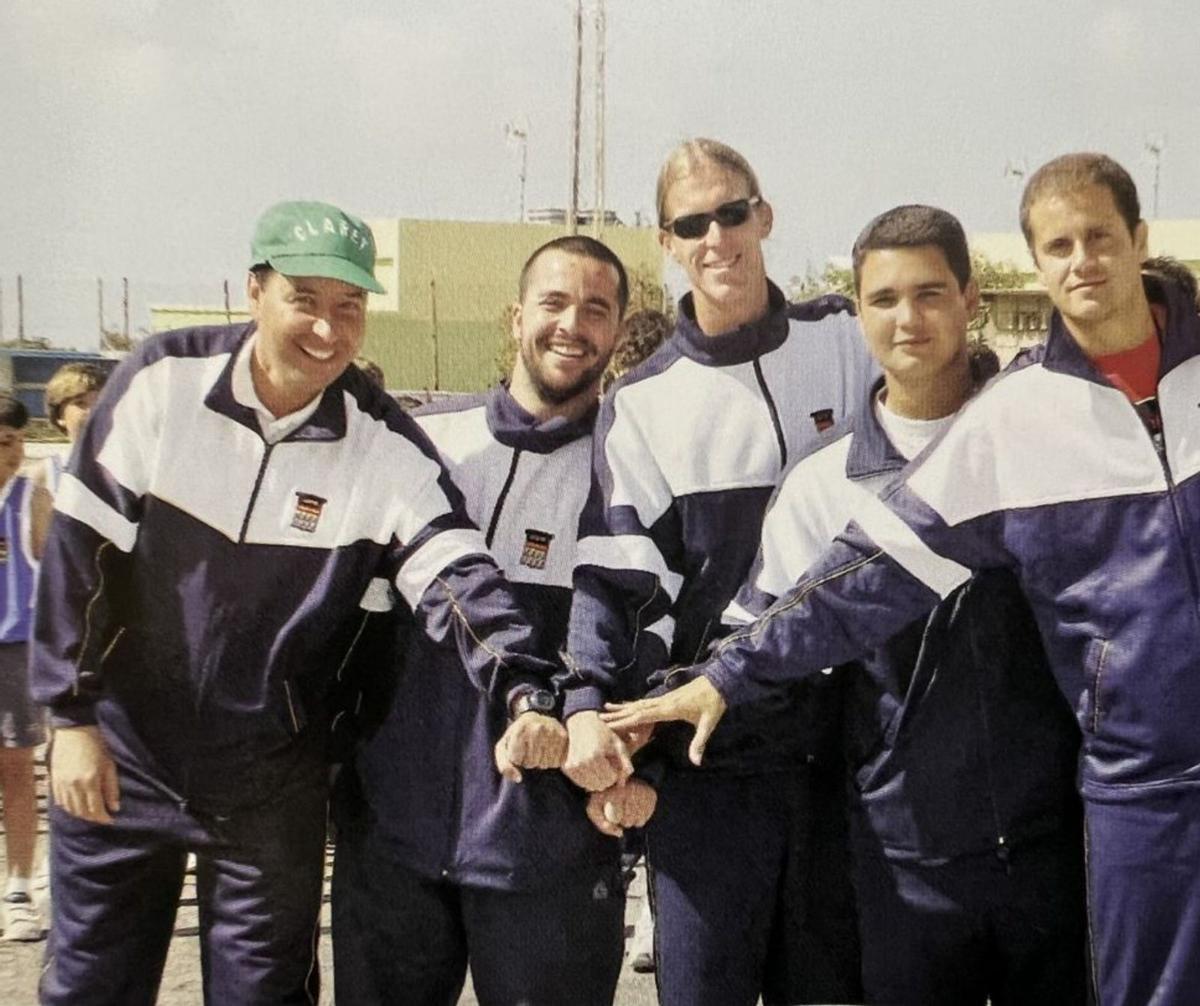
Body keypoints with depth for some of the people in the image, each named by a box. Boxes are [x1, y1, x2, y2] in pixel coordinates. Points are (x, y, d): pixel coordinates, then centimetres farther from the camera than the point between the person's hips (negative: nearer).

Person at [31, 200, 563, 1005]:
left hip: (272, 783, 0)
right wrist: (72, 717, -7)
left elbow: (457, 578, -22)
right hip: (118, 756, 1)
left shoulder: (387, 447, -12)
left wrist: (526, 692, -40)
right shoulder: (164, 380, -10)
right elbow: (80, 549, -6)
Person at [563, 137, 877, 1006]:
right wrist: (588, 705, -17)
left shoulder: (847, 343, 4)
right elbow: (613, 578, -4)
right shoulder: (642, 402, 2)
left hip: (844, 733, 1)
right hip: (707, 750, -1)